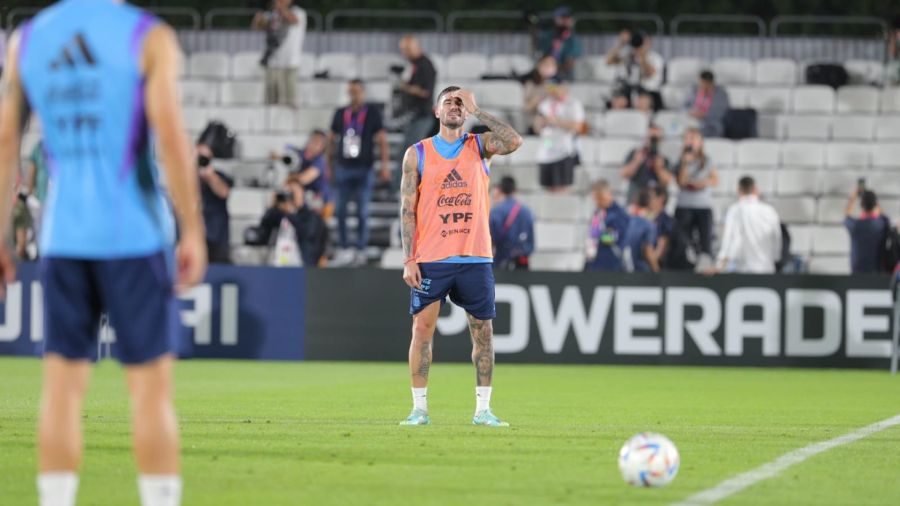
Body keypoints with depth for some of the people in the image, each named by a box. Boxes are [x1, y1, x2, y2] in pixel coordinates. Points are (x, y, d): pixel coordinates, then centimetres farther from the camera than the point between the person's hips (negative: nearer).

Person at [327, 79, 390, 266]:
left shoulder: (372, 114, 0)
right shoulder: (340, 114, 8)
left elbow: (382, 141, -3)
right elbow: (331, 140, 16)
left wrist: (385, 166, -12)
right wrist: (329, 165, 13)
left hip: (364, 169, -3)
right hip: (343, 168, 3)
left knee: (362, 212, -1)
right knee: (341, 211, 0)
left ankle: (360, 251, 6)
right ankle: (343, 249, 6)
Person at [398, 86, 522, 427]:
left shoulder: (480, 146, 8)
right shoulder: (417, 153, 5)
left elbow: (513, 142, -15)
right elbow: (407, 209, 2)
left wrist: (475, 110, -10)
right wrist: (409, 260, -6)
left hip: (475, 258, 1)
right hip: (431, 259, -1)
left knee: (483, 330, 3)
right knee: (422, 327, -5)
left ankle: (483, 409, 10)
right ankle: (419, 408, 2)